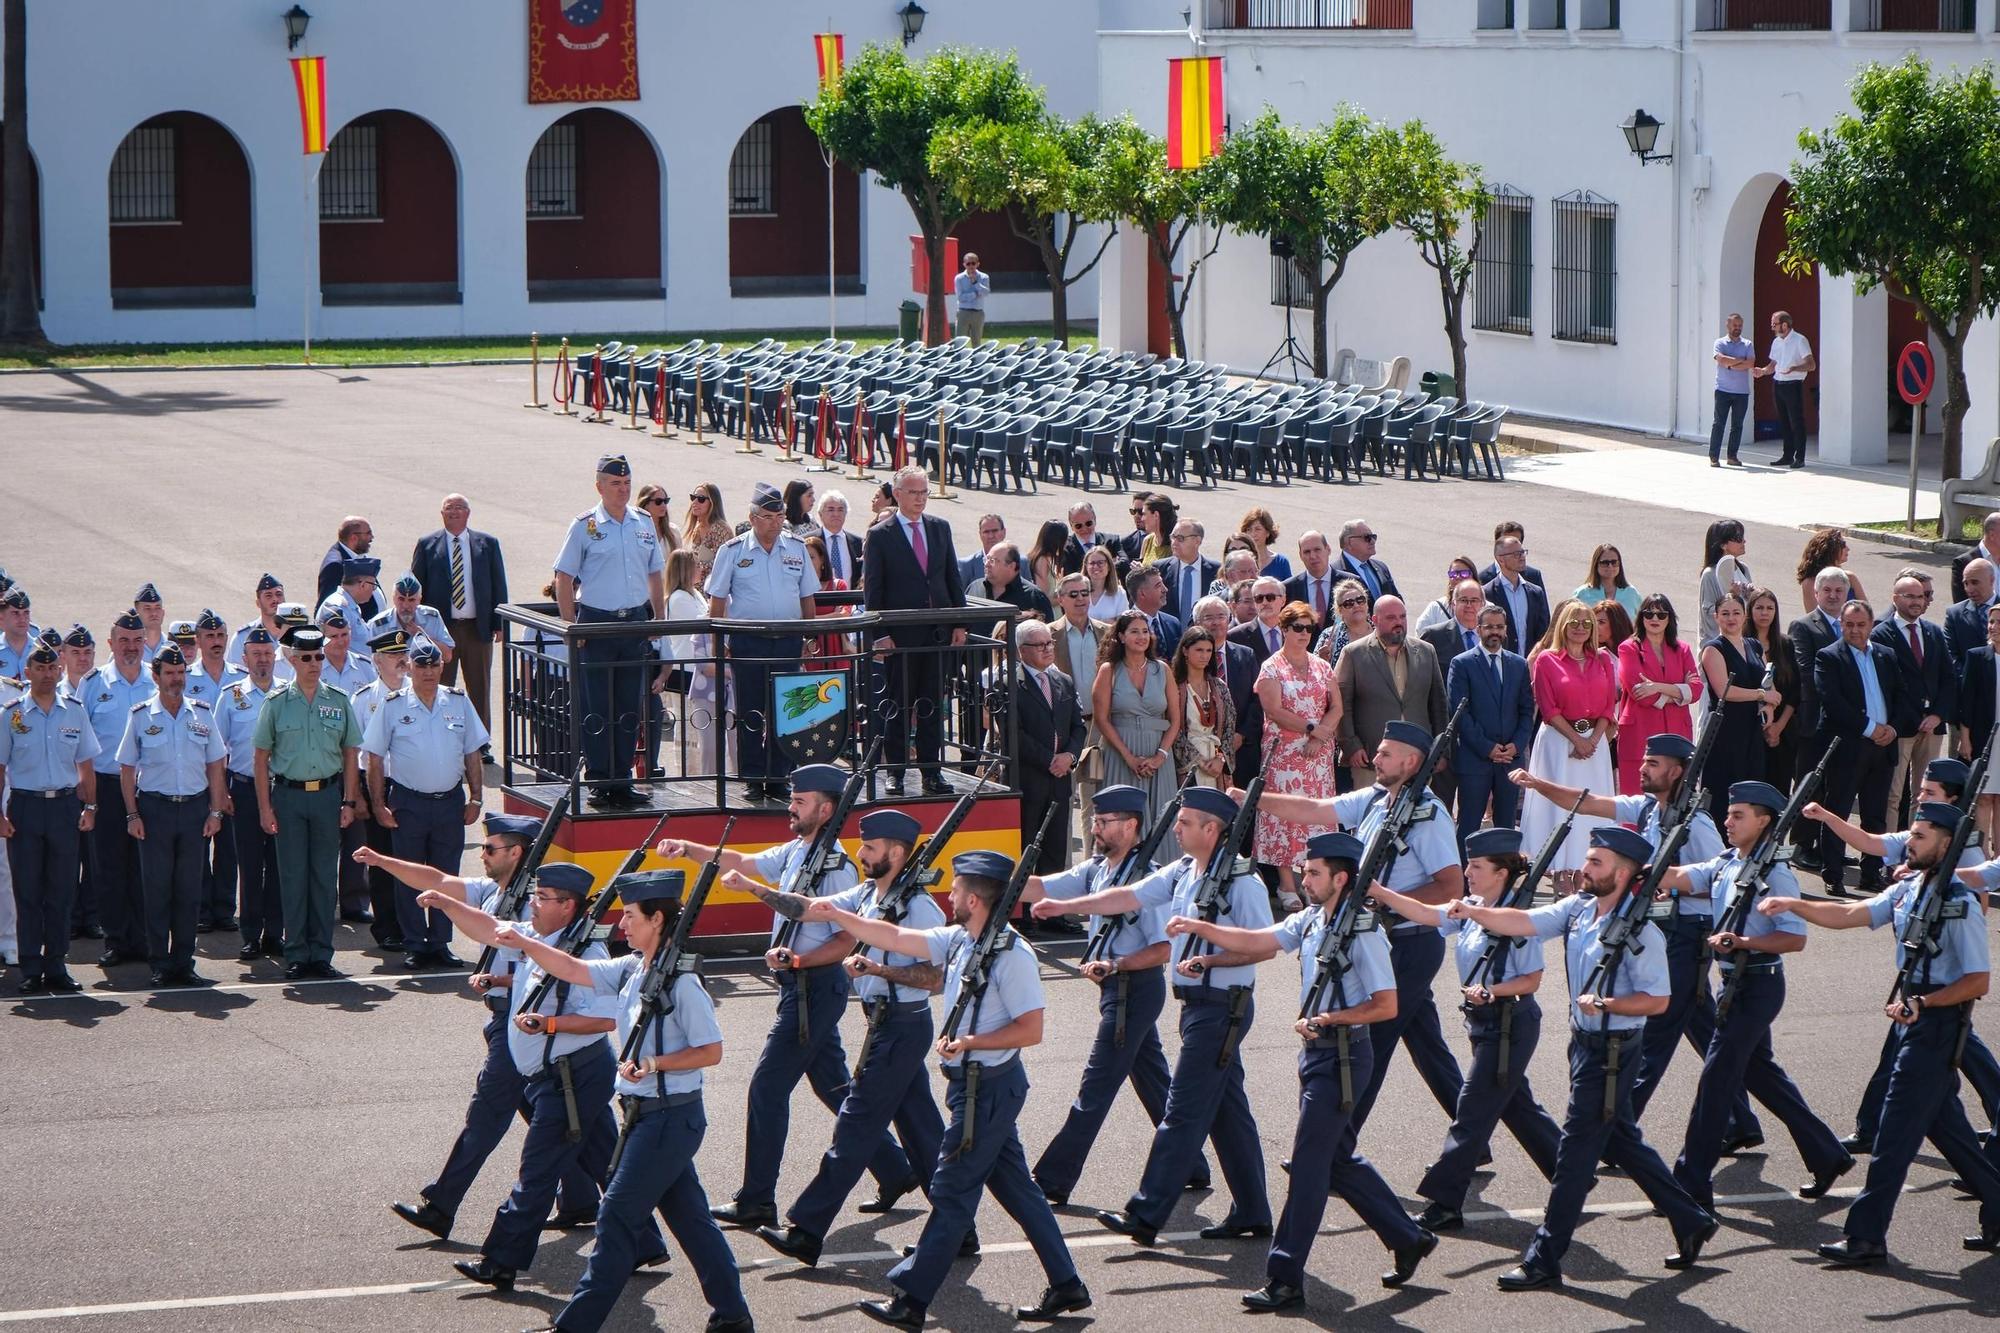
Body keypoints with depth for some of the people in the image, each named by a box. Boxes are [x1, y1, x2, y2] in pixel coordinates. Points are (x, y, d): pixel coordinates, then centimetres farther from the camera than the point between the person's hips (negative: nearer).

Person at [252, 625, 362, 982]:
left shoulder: (338, 701, 5)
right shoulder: (276, 703, 0)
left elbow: (349, 754, 9)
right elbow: (262, 757, 1)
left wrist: (349, 801, 2)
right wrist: (265, 807, -4)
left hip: (328, 794, 2)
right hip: (288, 794, -2)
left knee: (325, 875, 4)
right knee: (293, 875, 1)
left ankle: (322, 954, 10)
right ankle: (296, 955, 6)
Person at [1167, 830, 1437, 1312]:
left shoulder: (1362, 932, -16)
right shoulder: (1310, 921, 9)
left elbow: (1386, 1005, -16)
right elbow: (1257, 942, 6)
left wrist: (1326, 1019, -17)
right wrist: (1198, 927, -4)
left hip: (1344, 1054, -9)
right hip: (1317, 1052, 9)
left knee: (1309, 1163, -8)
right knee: (1338, 1159, 16)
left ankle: (1285, 1280, -5)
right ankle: (1408, 1240, 31)